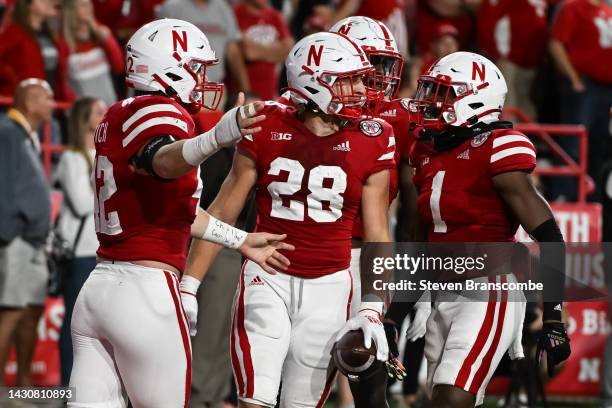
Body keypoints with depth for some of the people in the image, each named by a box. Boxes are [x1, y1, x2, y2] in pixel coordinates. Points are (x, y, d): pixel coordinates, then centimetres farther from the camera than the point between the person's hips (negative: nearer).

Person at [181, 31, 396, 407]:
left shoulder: (370, 143, -2)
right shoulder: (268, 129, -2)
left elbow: (376, 235, 2)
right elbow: (223, 212, 4)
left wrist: (372, 308, -8)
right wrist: (189, 286, 0)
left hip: (329, 285, 1)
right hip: (268, 278, -1)